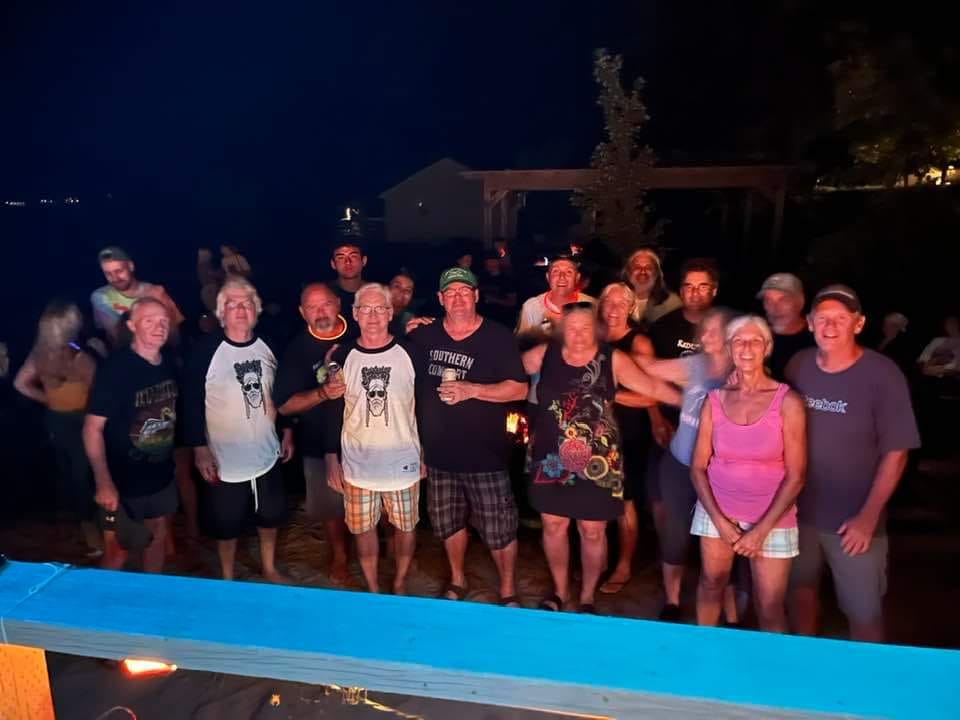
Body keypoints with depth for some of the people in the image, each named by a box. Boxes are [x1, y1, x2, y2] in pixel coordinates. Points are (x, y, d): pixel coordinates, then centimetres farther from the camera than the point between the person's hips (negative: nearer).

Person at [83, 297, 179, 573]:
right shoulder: (115, 369, -19)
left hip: (162, 476, 6)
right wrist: (104, 483, -24)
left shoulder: (169, 366, -1)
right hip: (123, 481, -6)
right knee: (118, 551, 7)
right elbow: (93, 428, -19)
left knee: (158, 536, 20)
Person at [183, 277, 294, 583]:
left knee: (271, 514, 20)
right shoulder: (206, 351, -16)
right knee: (227, 524, 13)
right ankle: (227, 579, 37)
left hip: (267, 453, 4)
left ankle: (269, 568, 44)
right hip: (226, 460, -4)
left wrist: (287, 432, 10)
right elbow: (192, 403, -13)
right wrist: (200, 449, -14)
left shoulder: (268, 346, -2)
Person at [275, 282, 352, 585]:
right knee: (332, 506, 14)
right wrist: (322, 393, -25)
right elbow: (285, 406, -10)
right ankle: (339, 556, 39)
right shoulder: (297, 350, -8)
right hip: (322, 445, -1)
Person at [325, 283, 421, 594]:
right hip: (357, 464, 1)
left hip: (403, 463, 0)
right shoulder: (342, 356, -4)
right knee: (363, 529, 14)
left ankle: (400, 583, 38)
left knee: (406, 526, 14)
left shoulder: (409, 353, -7)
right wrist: (332, 460, 2)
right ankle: (373, 590, 35)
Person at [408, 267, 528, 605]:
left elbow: (519, 389, -12)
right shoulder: (424, 335, 2)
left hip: (485, 454, -4)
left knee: (498, 527, 4)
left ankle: (508, 590, 27)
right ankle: (457, 580, 43)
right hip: (438, 452, 4)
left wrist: (471, 390, -24)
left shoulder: (498, 337, -9)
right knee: (448, 522, 19)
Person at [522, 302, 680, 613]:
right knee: (553, 525, 13)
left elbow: (653, 387, -3)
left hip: (596, 462, -2)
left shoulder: (613, 359, -7)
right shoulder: (544, 354, -2)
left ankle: (587, 598, 31)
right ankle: (560, 590, 37)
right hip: (552, 459, 2)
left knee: (593, 531, 8)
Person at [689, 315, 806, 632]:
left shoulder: (787, 401, -10)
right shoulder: (715, 399, -3)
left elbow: (795, 476, -9)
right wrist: (719, 520, -8)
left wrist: (761, 530, -11)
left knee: (770, 608, 0)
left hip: (772, 517, -2)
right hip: (717, 510, 2)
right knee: (712, 581, 14)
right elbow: (698, 467, 1)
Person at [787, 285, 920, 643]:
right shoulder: (798, 365, -3)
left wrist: (869, 516, -14)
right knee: (802, 589, 20)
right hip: (799, 509, 4)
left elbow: (895, 453, -11)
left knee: (863, 612, 5)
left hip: (853, 519, -3)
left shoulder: (882, 375, -14)